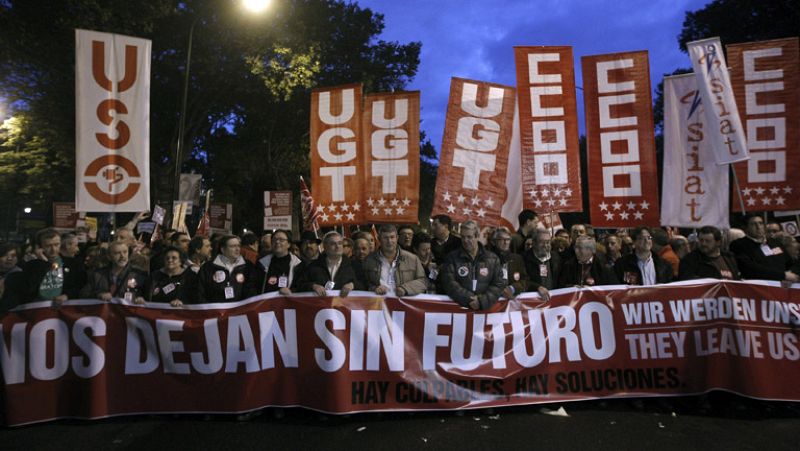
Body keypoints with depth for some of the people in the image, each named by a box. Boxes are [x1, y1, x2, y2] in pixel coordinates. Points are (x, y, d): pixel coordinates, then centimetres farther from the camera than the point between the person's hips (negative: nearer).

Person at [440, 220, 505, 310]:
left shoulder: (492, 259, 12)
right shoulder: (452, 257, 7)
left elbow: (498, 285, 5)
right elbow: (449, 284, -3)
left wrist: (482, 300, -10)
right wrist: (468, 299, -13)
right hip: (458, 306, -1)